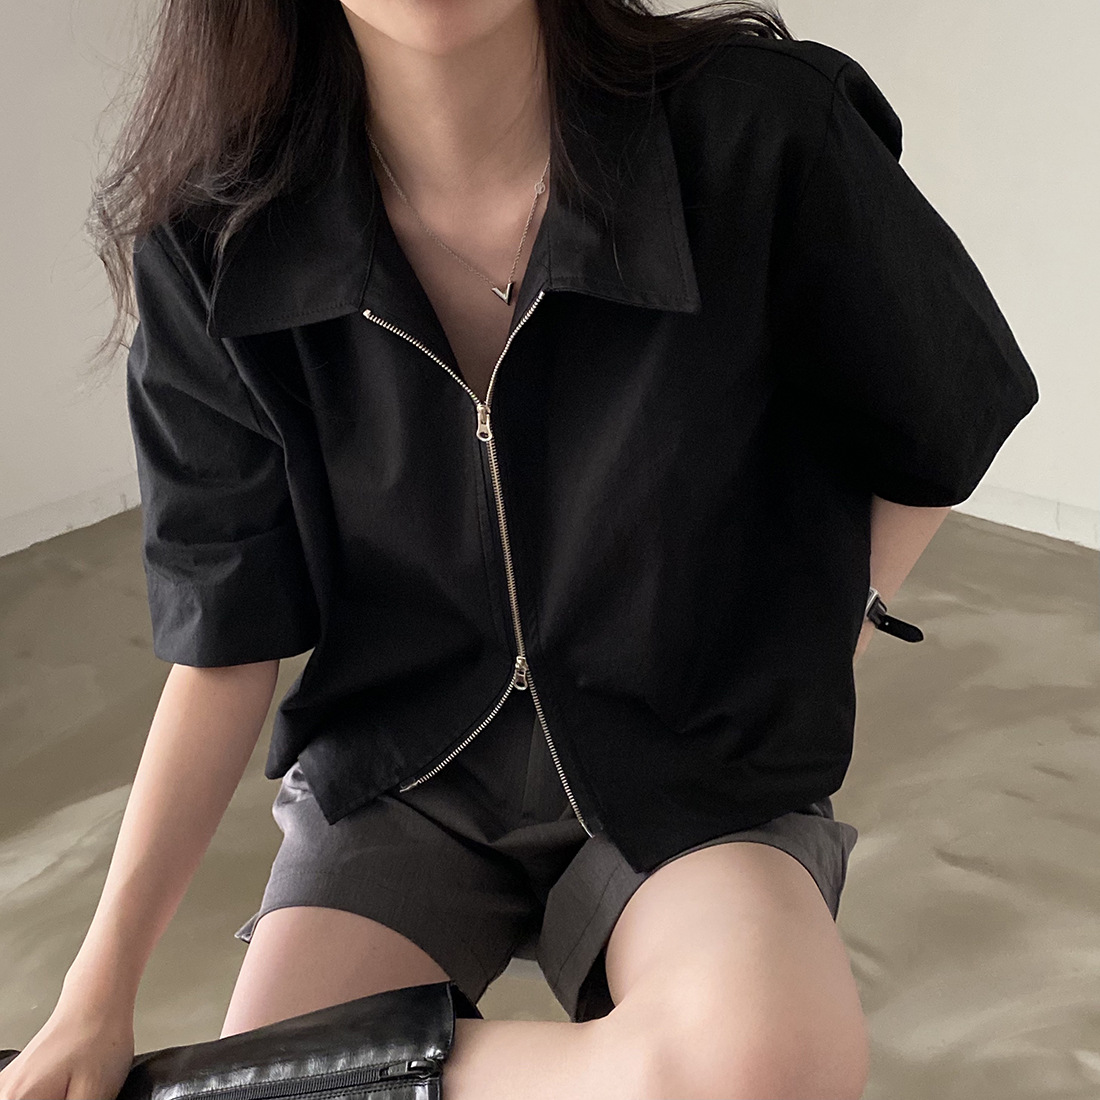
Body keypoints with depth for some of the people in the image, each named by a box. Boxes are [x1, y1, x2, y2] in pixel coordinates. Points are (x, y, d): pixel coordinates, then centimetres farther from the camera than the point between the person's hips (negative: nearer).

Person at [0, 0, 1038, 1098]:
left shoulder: (765, 133, -18)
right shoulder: (223, 249, -10)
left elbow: (939, 437, 2)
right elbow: (225, 646, -3)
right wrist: (95, 1003, -4)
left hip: (692, 776, -1)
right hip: (396, 768, 2)